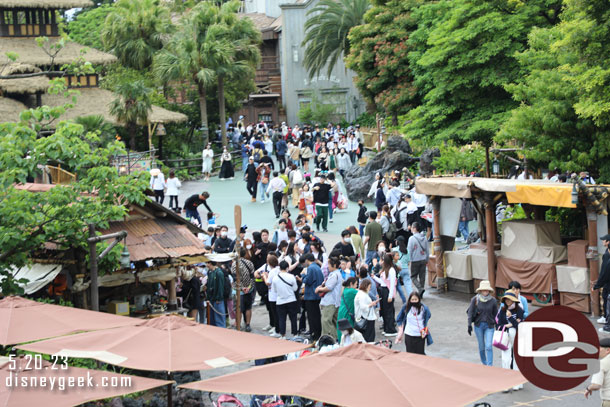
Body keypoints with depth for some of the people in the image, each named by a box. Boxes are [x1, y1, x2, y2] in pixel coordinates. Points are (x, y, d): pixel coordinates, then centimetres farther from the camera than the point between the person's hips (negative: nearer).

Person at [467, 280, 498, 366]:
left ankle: (490, 366, -9)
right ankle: (484, 364, 26)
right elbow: (470, 312, -3)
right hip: (478, 325, 0)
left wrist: (497, 326, 10)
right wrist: (469, 325, -8)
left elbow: (495, 314, 6)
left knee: (489, 346, -10)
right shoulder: (475, 299, -6)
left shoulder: (493, 300, -3)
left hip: (489, 326, 0)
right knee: (481, 347, 9)